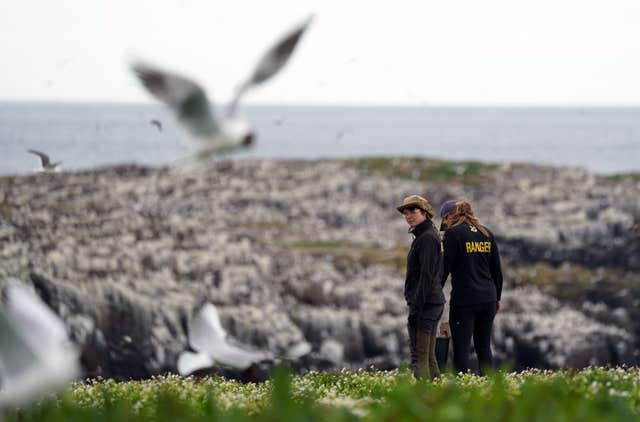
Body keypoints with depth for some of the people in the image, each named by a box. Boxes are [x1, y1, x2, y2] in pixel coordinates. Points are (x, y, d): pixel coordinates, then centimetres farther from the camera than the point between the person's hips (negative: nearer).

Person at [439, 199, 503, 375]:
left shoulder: (453, 233, -6)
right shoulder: (487, 234, 11)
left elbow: (444, 268, -8)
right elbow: (497, 270, 15)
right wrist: (497, 298, 23)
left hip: (464, 300, -6)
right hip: (488, 298, 6)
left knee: (461, 349, -2)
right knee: (484, 347, 13)